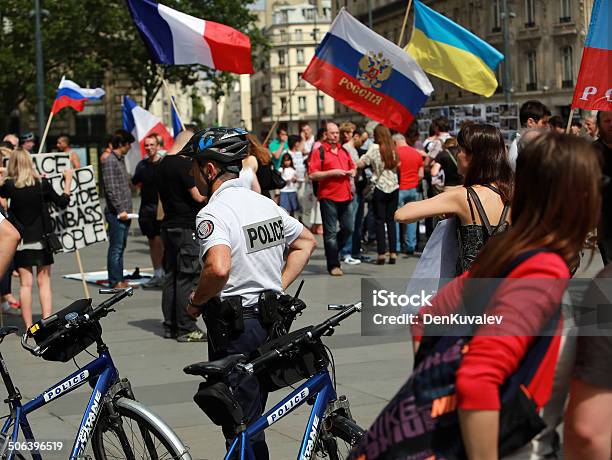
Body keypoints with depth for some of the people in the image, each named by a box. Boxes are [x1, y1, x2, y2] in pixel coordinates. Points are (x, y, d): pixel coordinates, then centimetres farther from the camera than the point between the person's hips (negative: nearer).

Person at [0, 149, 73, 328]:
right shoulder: (42, 183, -6)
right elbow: (62, 202, 2)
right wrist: (68, 181, 14)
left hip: (21, 240, 0)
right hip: (42, 239, 0)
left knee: (26, 283, 3)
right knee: (44, 282, 7)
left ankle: (29, 327, 2)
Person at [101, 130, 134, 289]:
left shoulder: (121, 159, 18)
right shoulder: (109, 161, -12)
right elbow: (110, 189, -17)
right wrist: (120, 210, -19)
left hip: (124, 212, 9)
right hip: (116, 213, -9)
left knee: (121, 247, 12)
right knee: (116, 247, -6)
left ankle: (120, 280, 17)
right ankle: (115, 282, -3)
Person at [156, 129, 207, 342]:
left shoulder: (161, 165, 12)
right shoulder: (184, 164, -15)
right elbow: (199, 196, -20)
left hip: (169, 226, 9)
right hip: (187, 228, -9)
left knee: (171, 276, 12)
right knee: (187, 278, -6)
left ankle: (170, 326, 17)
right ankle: (186, 328, -4)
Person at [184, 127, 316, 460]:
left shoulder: (212, 213, -16)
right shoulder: (265, 204, 10)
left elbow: (219, 268, -33)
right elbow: (306, 241, 21)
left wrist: (196, 302, -15)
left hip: (235, 328, -8)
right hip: (270, 321, 8)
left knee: (240, 431, -1)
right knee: (252, 422, 18)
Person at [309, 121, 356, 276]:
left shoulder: (343, 151, 16)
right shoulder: (319, 152, -4)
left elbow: (352, 167, 30)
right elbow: (312, 175, -12)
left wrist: (351, 172, 7)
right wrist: (332, 173, -17)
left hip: (345, 195, 6)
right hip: (328, 197, -6)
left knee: (348, 229, 9)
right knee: (331, 232, -1)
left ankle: (333, 250, 31)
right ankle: (333, 265, 4)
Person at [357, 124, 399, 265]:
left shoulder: (375, 148, -9)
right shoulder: (393, 149, 4)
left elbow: (360, 164, -11)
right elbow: (397, 165, 12)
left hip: (380, 188, -4)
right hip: (394, 187, 4)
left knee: (380, 221, 2)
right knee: (391, 220, 9)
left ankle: (381, 254, -1)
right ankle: (393, 253, 5)